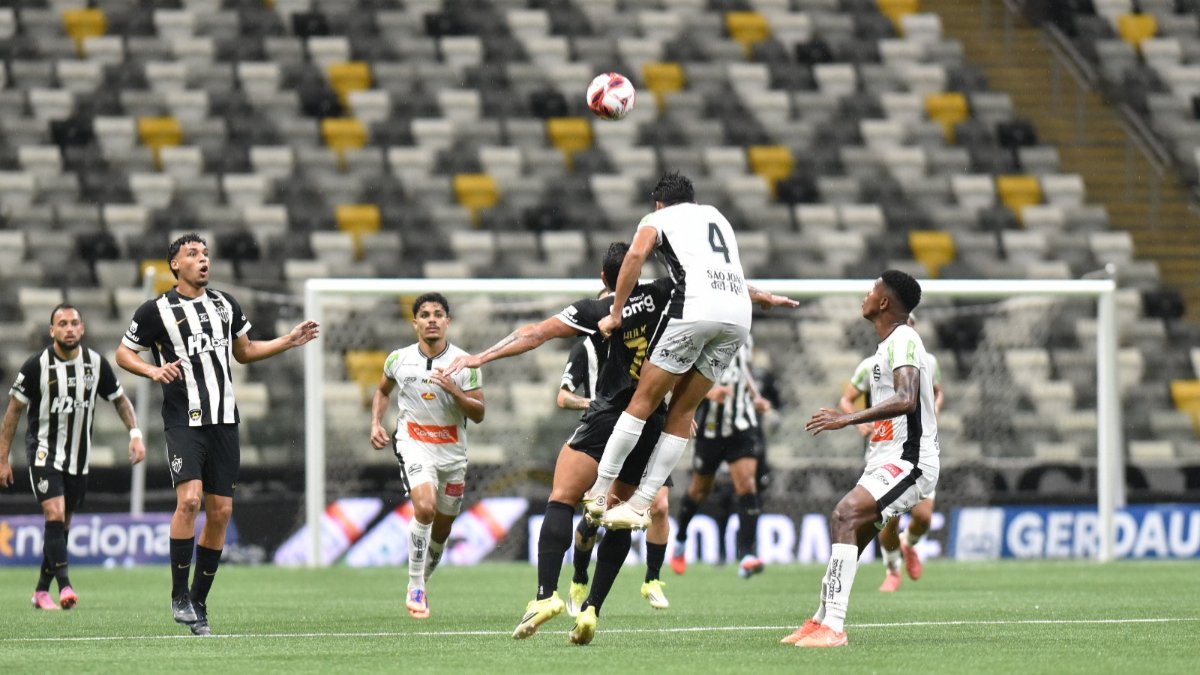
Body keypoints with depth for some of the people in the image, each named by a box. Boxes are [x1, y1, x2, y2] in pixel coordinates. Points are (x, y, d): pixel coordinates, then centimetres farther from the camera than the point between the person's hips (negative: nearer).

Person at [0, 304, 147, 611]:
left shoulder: (96, 363, -2)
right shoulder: (37, 366, -12)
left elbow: (119, 399, 12)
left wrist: (135, 433, -3)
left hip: (78, 458, 4)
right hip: (44, 453, -4)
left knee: (62, 525, 9)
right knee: (55, 514, -21)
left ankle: (41, 591, 20)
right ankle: (64, 585, -27)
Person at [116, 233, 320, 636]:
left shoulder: (226, 304, 13)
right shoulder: (156, 310, -1)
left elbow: (244, 352, 26)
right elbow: (123, 353, 7)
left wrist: (288, 341, 16)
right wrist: (153, 371, -12)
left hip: (224, 421, 5)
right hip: (183, 419, -5)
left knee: (220, 511, 2)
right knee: (189, 498, -22)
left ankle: (199, 602, 12)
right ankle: (179, 595, -10)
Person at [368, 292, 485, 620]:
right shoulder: (399, 360, -1)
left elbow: (478, 414, -6)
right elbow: (382, 390, 20)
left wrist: (454, 390, -22)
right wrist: (376, 424, 6)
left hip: (453, 452, 2)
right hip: (414, 443, -2)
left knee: (442, 529, 10)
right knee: (425, 507, -27)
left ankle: (420, 584, 35)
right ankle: (415, 588, -17)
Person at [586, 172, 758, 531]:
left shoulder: (658, 219, 16)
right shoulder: (716, 215, 33)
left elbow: (636, 255, -4)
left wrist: (615, 313, 0)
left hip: (696, 306, -5)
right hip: (739, 315, 5)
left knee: (644, 400, 2)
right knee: (683, 411, 11)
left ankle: (599, 492, 1)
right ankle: (641, 504, 10)